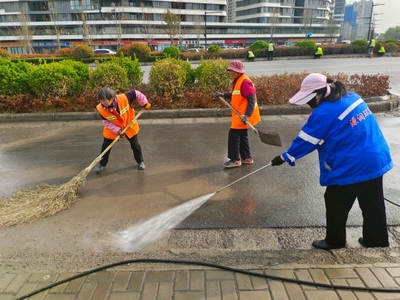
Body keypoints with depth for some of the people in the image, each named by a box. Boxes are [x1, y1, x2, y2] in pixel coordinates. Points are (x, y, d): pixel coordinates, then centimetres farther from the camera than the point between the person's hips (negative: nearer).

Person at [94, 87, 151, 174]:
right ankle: (102, 165, 29)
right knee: (105, 147, 6)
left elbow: (136, 93, -21)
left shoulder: (124, 98, -36)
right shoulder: (100, 109, -29)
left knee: (135, 145, 12)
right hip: (112, 129, 1)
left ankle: (140, 162, 36)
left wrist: (145, 103, -12)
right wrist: (117, 130, -23)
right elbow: (106, 121, -14)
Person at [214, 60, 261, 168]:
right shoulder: (237, 81, 12)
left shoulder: (244, 82, -20)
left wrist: (247, 115, -32)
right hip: (239, 114, 10)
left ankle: (235, 159, 6)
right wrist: (223, 95, 12)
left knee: (233, 135, -5)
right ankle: (247, 158, 26)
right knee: (242, 135, 16)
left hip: (243, 115, -10)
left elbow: (251, 99, -26)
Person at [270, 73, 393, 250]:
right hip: (376, 159, 8)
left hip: (351, 167, -8)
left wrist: (285, 157, 3)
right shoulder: (352, 97, 5)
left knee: (335, 204, 12)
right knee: (373, 205, 20)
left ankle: (334, 241, 28)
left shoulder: (324, 113, -19)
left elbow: (306, 140, -11)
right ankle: (377, 240, 35)